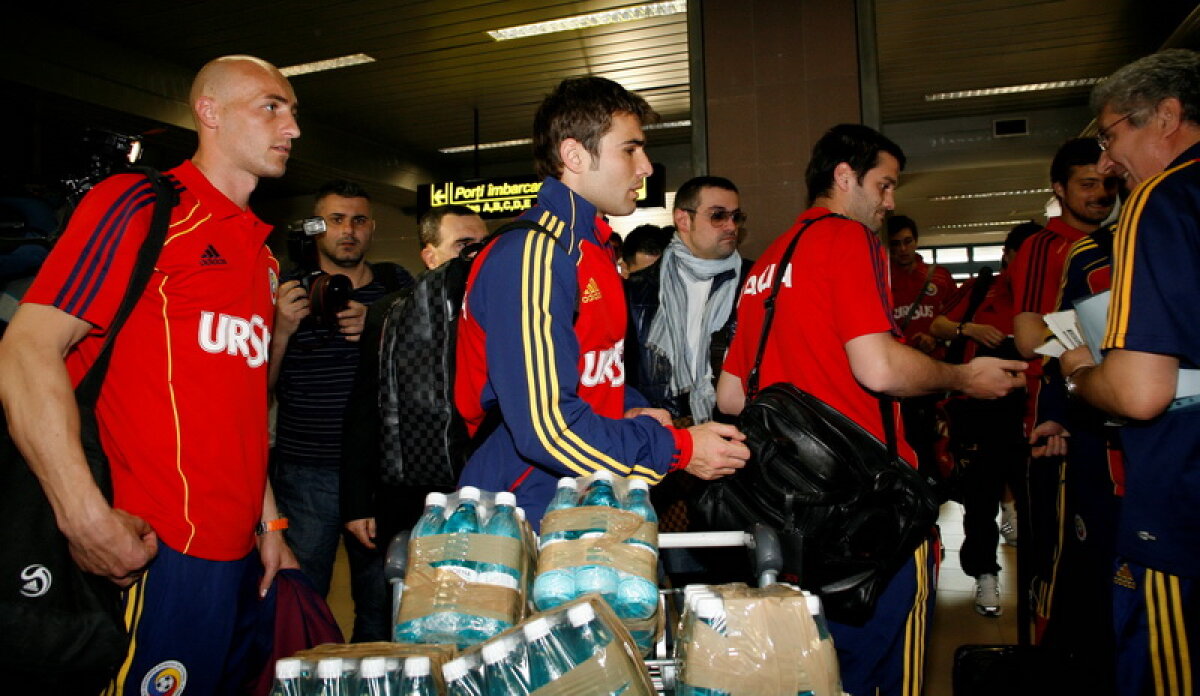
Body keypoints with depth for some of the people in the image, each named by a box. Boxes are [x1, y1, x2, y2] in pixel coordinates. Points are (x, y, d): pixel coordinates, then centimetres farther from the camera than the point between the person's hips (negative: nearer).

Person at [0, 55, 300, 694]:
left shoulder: (260, 252, 16)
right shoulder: (140, 205, -8)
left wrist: (268, 522, 15)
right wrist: (87, 519, -22)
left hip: (240, 552, 8)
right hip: (160, 553, -8)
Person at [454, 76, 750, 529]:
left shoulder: (591, 249, 15)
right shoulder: (529, 257, -17)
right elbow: (546, 428, -23)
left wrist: (630, 409, 8)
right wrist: (677, 450, -15)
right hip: (528, 513, -8)